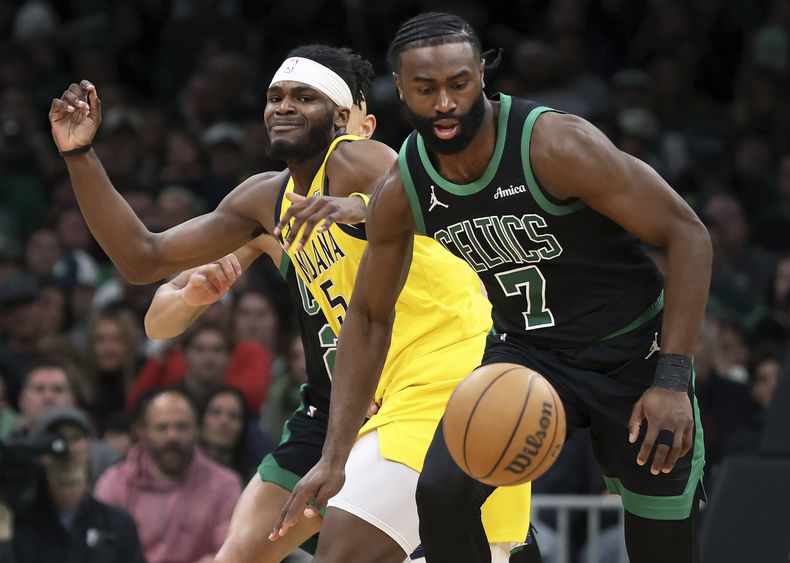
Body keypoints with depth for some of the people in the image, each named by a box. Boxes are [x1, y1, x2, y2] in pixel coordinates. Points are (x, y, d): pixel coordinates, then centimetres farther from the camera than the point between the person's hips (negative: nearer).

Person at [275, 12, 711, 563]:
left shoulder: (556, 144, -27)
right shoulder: (402, 192, -11)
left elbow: (687, 235, -21)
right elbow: (370, 318, 3)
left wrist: (672, 379, -28)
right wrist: (335, 458, -3)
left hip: (634, 351, -3)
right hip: (531, 350, 3)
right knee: (442, 489, -21)